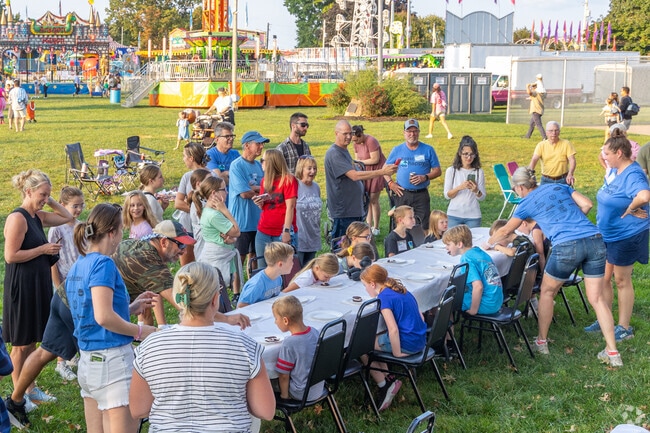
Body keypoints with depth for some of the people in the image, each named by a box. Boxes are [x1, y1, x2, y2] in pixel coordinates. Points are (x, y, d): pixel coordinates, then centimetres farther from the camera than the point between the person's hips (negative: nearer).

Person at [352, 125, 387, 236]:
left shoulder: (371, 141, -21)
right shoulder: (356, 143, 3)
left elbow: (375, 159, -22)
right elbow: (357, 158, 10)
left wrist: (360, 162, -16)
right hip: (366, 172, 7)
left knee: (373, 200, -5)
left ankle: (376, 228, 6)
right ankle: (369, 225, 11)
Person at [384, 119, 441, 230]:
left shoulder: (428, 150, 5)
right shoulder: (397, 150, 7)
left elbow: (437, 171, 5)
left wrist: (425, 177, -12)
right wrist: (391, 183, -4)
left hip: (421, 195, -1)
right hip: (402, 194, 1)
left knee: (425, 225, -4)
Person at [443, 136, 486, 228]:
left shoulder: (479, 172, 1)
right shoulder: (451, 171, 0)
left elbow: (482, 198, 3)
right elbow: (447, 195, -2)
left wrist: (476, 191, -18)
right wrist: (459, 188, -19)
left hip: (473, 216, 0)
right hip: (454, 215, 0)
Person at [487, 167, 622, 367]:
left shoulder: (527, 203, 12)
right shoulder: (560, 187, 21)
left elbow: (505, 231, 22)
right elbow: (586, 204, 11)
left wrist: (488, 243, 39)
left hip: (567, 246, -4)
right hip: (595, 240, 4)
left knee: (547, 291, 20)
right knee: (597, 298, 9)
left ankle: (541, 341, 27)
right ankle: (612, 353, 9)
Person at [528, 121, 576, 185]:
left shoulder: (566, 144, 0)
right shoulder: (541, 145, 1)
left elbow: (572, 160, -7)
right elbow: (534, 159, -12)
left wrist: (570, 174, -25)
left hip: (563, 180, -1)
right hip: (546, 180, 1)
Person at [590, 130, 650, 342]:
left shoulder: (632, 175, -24)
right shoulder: (614, 171, 3)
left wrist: (631, 209, -27)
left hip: (626, 237, -8)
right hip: (607, 235, 8)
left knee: (621, 281, 4)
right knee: (603, 278, 15)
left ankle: (624, 327, 18)